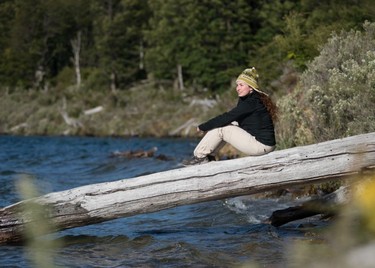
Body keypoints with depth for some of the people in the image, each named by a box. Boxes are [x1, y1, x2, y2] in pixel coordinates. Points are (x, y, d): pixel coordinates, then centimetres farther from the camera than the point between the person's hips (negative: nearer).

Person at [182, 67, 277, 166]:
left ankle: (200, 157, 2)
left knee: (219, 129, -8)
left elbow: (226, 117, -19)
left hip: (262, 145, -10)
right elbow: (228, 118, 14)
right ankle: (209, 156, 12)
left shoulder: (251, 102, -19)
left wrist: (202, 127, -10)